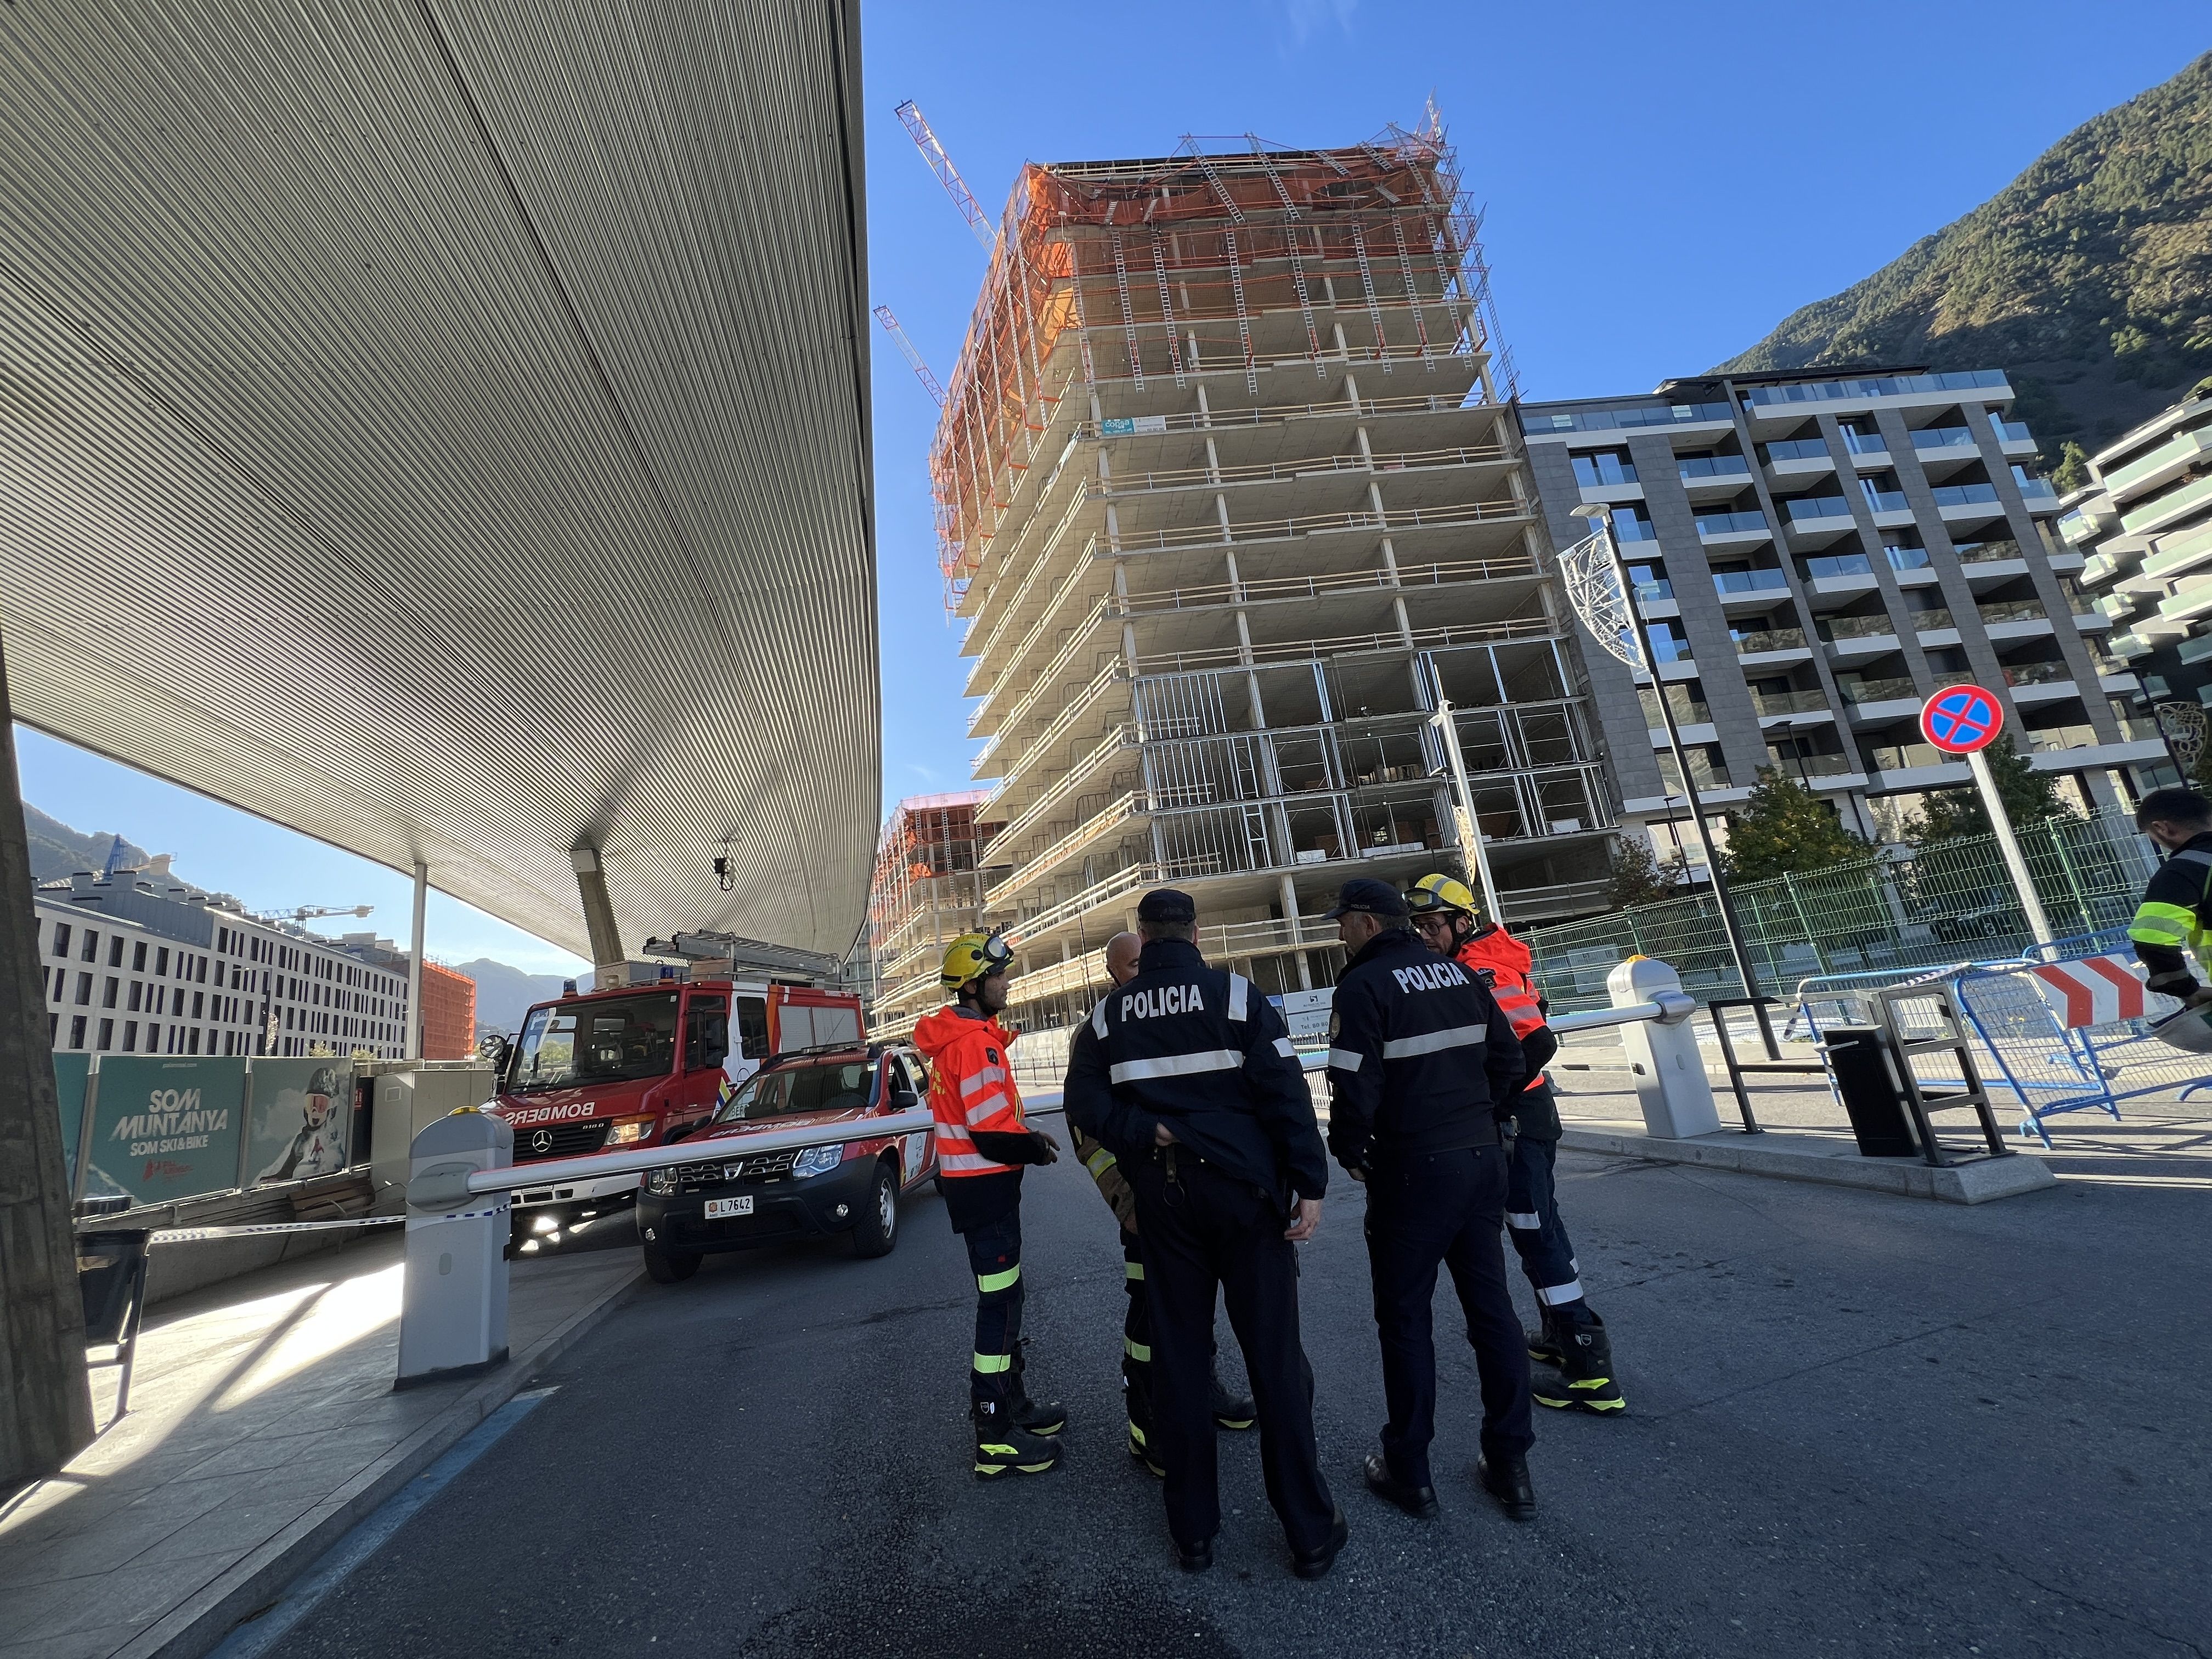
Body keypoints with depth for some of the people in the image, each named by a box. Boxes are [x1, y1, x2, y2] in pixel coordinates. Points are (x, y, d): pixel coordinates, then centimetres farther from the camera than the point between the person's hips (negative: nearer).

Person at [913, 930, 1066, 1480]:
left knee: (1006, 1297, 21)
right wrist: (1036, 1149, -8)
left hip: (976, 1184, 10)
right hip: (986, 1187, -10)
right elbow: (992, 1135, -24)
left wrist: (1028, 1136, 6)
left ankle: (1011, 1403, 36)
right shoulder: (976, 1043, -23)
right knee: (999, 1306, 0)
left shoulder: (955, 1037, 10)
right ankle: (996, 1440, 12)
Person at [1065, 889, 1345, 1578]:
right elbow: (1286, 1095, -13)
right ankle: (1311, 1532, 19)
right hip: (1246, 1192, -2)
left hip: (1163, 1202, 3)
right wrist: (1310, 1183, -9)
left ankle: (1192, 1532, 26)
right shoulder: (1237, 995, -8)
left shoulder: (1109, 1014, 1)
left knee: (1178, 1360, 14)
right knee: (1275, 1358, 8)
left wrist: (1150, 1136, -9)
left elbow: (1086, 1102, -7)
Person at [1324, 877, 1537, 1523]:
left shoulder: (1364, 985, -14)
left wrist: (1349, 1151, -2)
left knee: (1405, 1314, 8)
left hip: (1413, 1170, -6)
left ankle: (1409, 1470, 20)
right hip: (1483, 1157, 7)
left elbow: (1354, 1086, -19)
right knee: (1491, 1304, 16)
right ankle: (1510, 1464, 26)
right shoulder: (1458, 973, 7)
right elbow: (1507, 1059, 9)